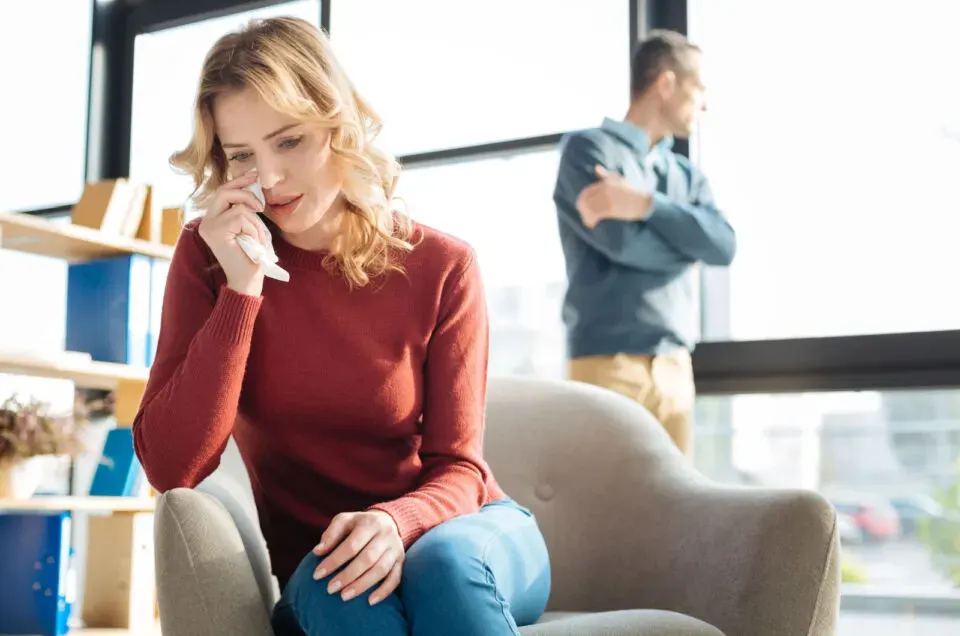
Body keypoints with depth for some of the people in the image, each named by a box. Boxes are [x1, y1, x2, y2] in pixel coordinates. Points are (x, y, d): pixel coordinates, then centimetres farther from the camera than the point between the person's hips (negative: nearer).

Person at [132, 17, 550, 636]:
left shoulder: (441, 266, -9)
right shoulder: (210, 256, -7)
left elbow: (457, 467, -9)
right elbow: (172, 468, -15)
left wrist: (395, 523, -32)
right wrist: (242, 289, -23)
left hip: (466, 538, 0)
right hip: (314, 574, 0)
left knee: (441, 563, -34)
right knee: (338, 584, -34)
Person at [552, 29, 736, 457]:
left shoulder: (688, 175, 19)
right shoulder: (588, 148, 0)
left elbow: (724, 245, 0)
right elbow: (623, 242, -14)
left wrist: (648, 204, -13)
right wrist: (689, 245, 4)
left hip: (675, 369, 6)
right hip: (608, 363, -6)